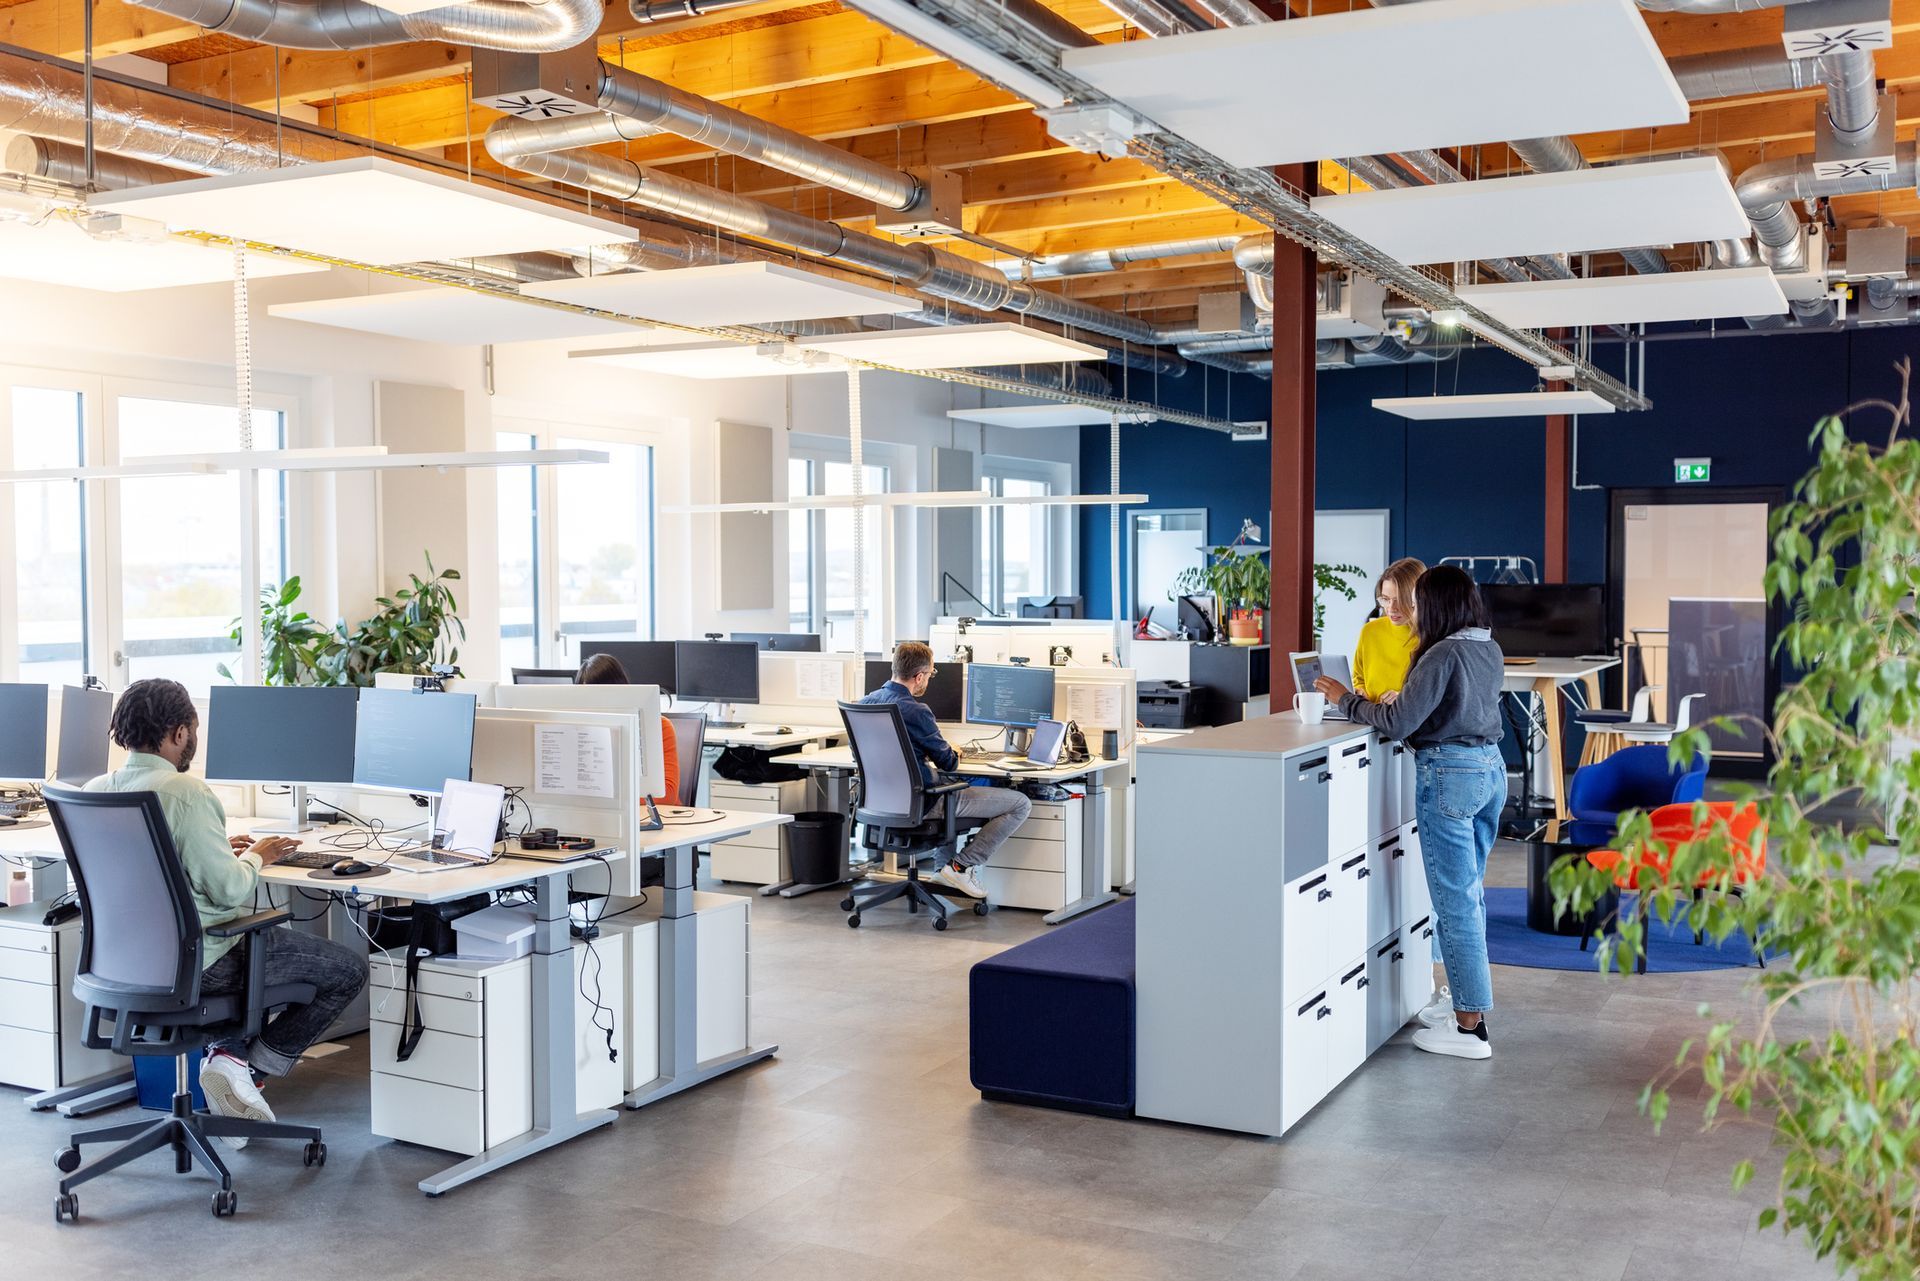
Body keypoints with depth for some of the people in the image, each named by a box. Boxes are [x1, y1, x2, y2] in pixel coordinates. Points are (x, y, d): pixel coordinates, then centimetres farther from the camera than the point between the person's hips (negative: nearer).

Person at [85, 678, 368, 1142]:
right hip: (197, 961, -8)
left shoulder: (95, 791, 2)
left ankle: (226, 1052, 21)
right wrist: (255, 858, -1)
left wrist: (220, 850, 17)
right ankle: (250, 1066, 0)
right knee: (348, 970, 3)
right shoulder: (186, 792, -22)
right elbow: (229, 889, -21)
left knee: (259, 940, 37)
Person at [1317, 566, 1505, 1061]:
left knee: (1455, 903, -3)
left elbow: (1399, 723, -20)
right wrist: (1402, 700, 17)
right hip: (1491, 766, 9)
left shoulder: (1444, 655, -18)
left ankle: (1470, 1027, 1)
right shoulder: (1489, 650, 9)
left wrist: (1345, 699, -9)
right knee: (1469, 892, 19)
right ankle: (1466, 996, 31)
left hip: (1449, 774, -9)